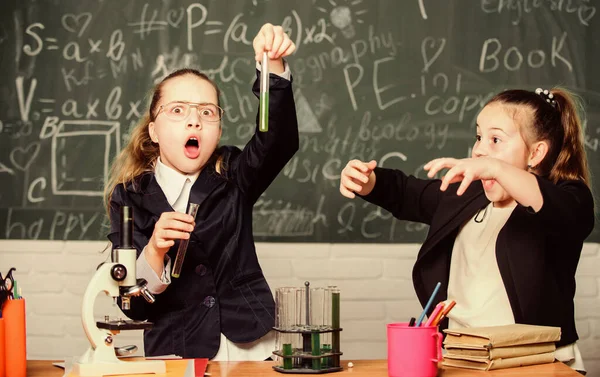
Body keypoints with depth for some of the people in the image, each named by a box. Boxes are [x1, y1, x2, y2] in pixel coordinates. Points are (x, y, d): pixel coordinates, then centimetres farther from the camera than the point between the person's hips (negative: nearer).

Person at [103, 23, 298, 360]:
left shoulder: (232, 176, 5)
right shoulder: (129, 197, 1)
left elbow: (280, 139, -15)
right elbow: (132, 305, -2)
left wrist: (274, 67, -30)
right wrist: (155, 251, -20)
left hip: (251, 344, 1)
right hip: (176, 354, -1)